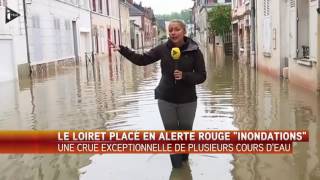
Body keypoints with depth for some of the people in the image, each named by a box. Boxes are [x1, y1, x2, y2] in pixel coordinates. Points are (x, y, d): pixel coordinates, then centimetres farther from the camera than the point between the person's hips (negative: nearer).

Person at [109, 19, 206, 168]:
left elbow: (201, 76, -7)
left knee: (186, 132, 13)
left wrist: (184, 76, -24)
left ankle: (184, 160, 36)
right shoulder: (163, 49, -4)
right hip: (166, 99, 1)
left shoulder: (194, 51, -9)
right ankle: (176, 166, 21)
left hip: (187, 100, -1)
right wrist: (122, 49, -12)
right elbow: (141, 60, -3)